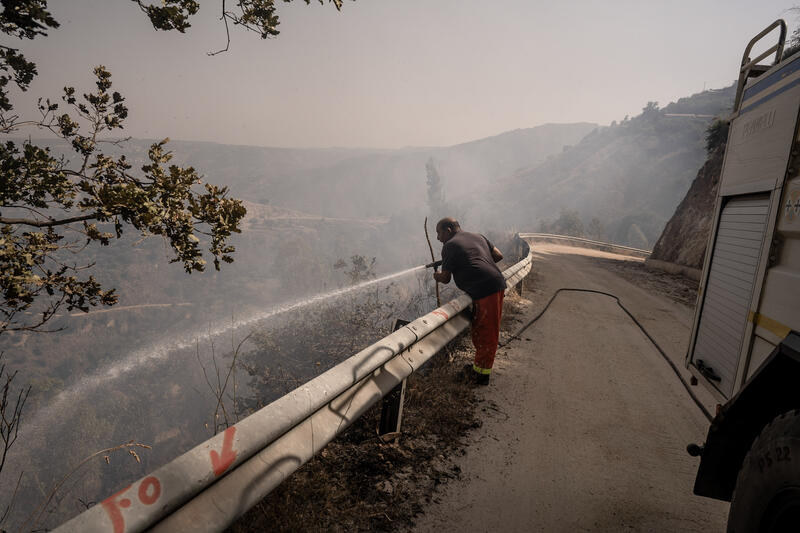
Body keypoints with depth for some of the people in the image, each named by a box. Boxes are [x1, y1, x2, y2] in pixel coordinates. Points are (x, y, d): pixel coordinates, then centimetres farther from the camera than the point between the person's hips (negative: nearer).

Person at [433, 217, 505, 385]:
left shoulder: (450, 245, -3)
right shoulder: (478, 236, 19)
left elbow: (445, 278, -2)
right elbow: (498, 255, 19)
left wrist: (436, 276, 19)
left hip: (485, 291, -8)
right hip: (498, 284, 8)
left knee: (485, 334, 1)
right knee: (481, 331, 17)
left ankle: (480, 374, 13)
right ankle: (480, 367, 27)